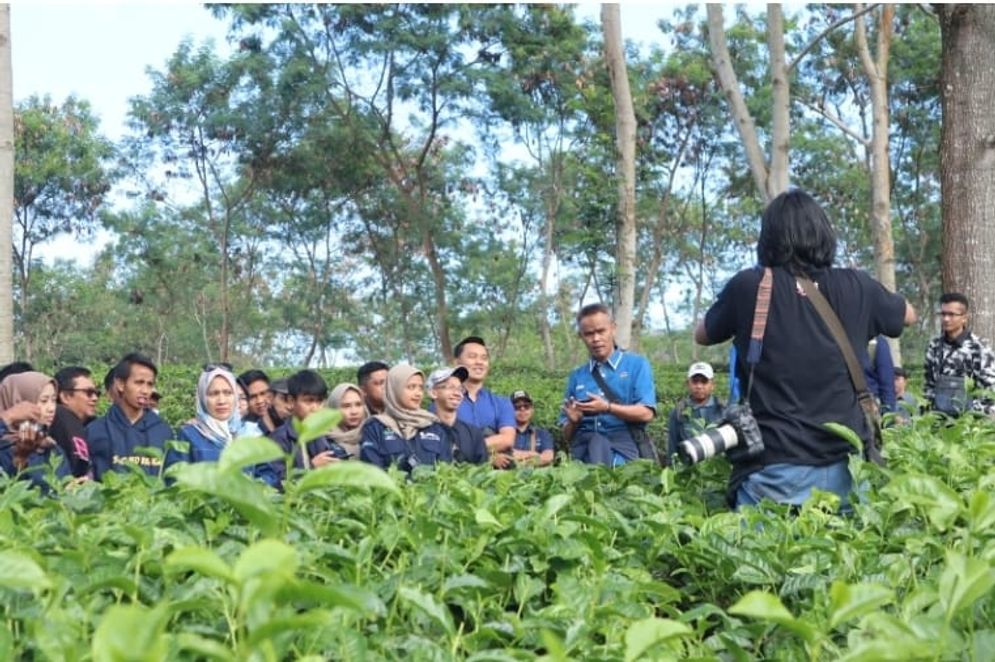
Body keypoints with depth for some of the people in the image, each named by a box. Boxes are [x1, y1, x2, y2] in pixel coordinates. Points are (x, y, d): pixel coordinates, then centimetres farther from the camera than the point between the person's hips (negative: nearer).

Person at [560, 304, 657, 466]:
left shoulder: (636, 365, 10)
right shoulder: (576, 376, 20)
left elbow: (646, 413, -3)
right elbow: (567, 435, 21)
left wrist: (607, 407, -13)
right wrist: (573, 421, -2)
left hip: (622, 441, -3)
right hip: (583, 443, 3)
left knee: (598, 444, -37)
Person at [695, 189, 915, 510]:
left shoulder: (748, 287, -2)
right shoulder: (855, 287, 4)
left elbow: (702, 336, 17)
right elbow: (909, 315, 25)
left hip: (775, 469, -3)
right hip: (846, 463, 3)